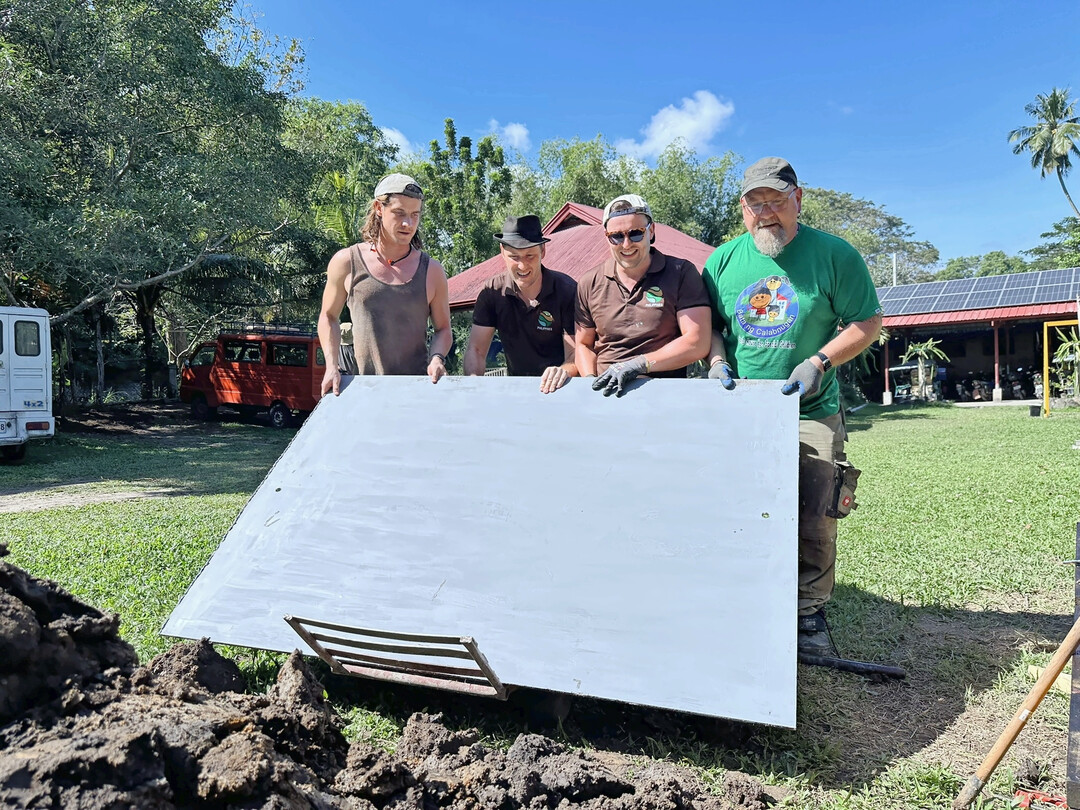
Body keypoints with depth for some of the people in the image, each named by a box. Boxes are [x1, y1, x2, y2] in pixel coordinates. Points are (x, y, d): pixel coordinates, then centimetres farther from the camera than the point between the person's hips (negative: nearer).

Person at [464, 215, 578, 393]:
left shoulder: (567, 290, -10)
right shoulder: (492, 293, -3)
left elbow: (576, 353, -11)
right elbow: (476, 349, -1)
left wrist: (563, 371, -33)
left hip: (560, 390, -2)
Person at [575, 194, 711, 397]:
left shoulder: (681, 273, 1)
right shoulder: (590, 284, 10)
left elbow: (698, 343, -7)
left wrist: (638, 364, -15)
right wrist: (591, 382, -4)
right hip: (607, 393, 3)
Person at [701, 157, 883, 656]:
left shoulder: (834, 255, -2)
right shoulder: (723, 260, 6)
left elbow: (867, 323, 1)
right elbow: (708, 325, 16)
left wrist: (819, 362, -12)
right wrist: (717, 360, -4)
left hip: (810, 413, -2)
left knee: (811, 525, 1)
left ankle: (809, 614, 21)